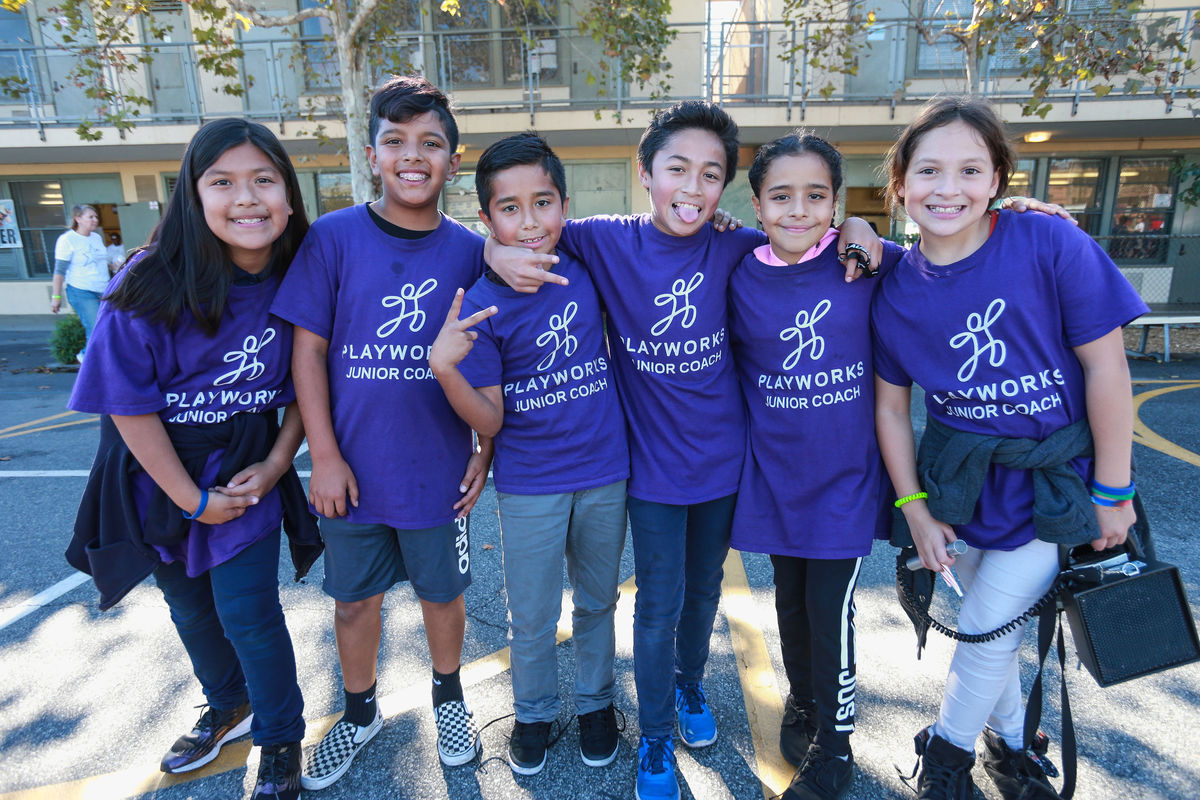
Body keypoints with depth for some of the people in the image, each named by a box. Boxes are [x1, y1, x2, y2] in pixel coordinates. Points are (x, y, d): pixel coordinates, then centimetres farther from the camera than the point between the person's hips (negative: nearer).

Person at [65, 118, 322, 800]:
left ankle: (281, 742, 26)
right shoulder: (152, 284, -20)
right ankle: (229, 708, 46)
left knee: (247, 612, 2)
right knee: (190, 607, 19)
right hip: (163, 471, 1)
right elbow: (129, 403, -15)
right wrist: (191, 499, -13)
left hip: (249, 468, 0)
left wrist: (277, 463, -10)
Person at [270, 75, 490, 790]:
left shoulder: (471, 251, -4)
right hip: (353, 468, 1)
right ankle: (361, 713, 44)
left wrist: (486, 449, -2)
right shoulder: (333, 237, -6)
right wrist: (325, 457, -8)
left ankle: (449, 695, 45)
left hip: (438, 471, 0)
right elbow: (308, 350, -5)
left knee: (442, 592, 17)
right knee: (355, 599, 18)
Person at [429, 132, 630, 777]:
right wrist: (445, 368, -31)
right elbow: (489, 422, -13)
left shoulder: (587, 271, -7)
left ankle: (596, 701, 46)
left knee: (597, 603, 21)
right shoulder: (482, 306, -13)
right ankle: (534, 712, 43)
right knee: (532, 619, 15)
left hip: (605, 477, 2)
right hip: (528, 488, -2)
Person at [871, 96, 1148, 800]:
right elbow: (891, 406, 0)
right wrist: (915, 508, -2)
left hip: (1056, 484, -2)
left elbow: (1106, 368, -13)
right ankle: (1008, 741, 47)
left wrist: (1113, 493, -10)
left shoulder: (1050, 245, -17)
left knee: (987, 629, 3)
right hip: (961, 483, 3)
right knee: (995, 626, 18)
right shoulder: (894, 291, -7)